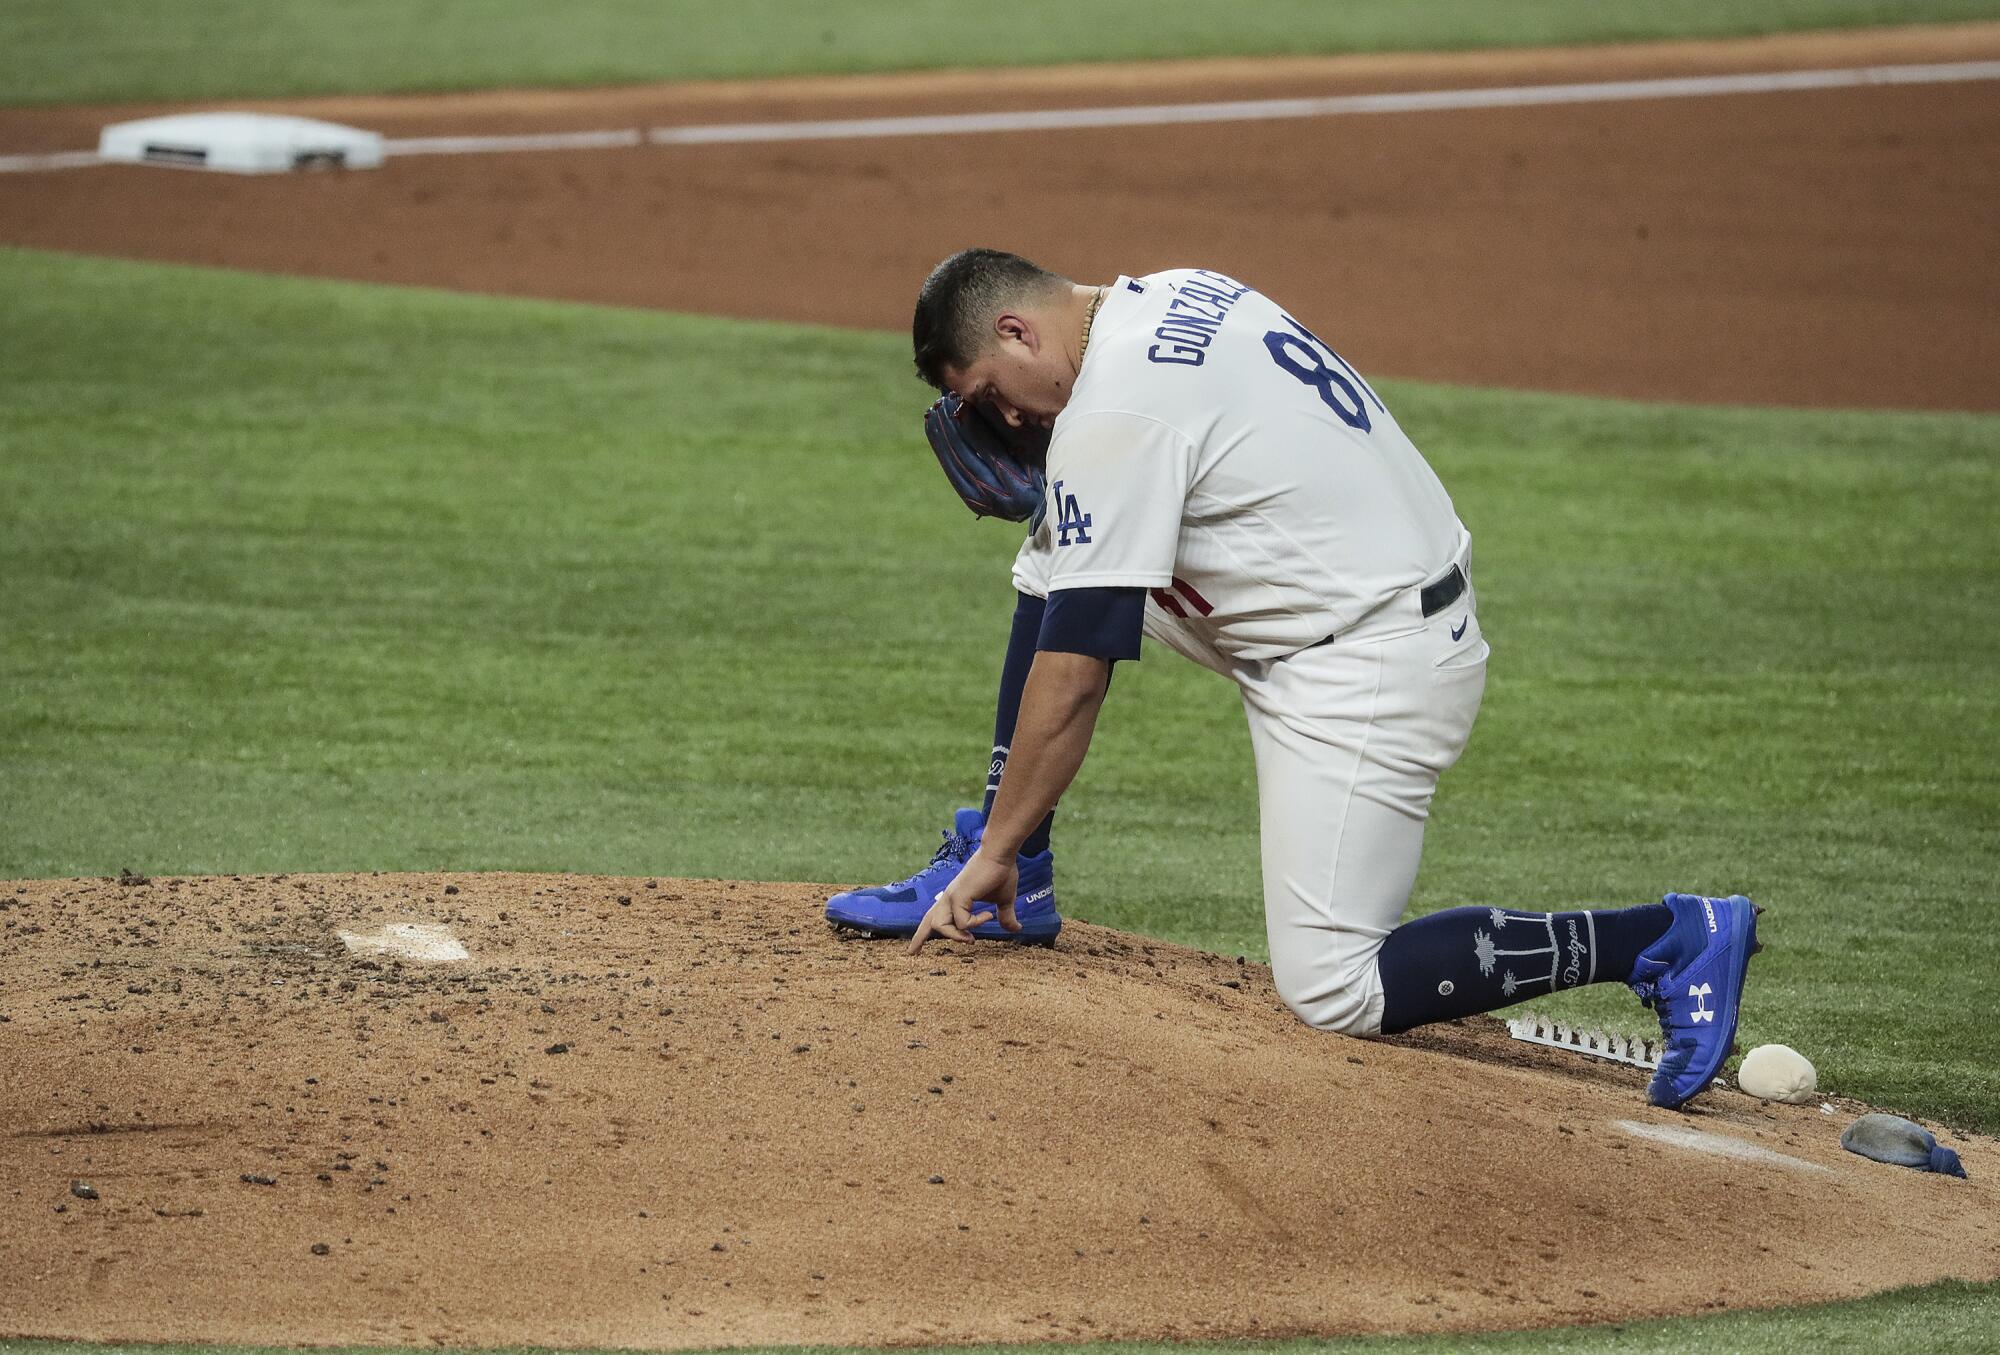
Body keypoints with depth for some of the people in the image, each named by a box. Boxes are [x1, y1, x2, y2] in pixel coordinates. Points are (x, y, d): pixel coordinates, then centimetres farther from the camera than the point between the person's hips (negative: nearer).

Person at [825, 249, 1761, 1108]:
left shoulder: (1112, 413, -20)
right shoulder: (1174, 297, 8)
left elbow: (1072, 675, -19)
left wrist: (994, 850, -12)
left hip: (1368, 674, -10)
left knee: (1332, 993, -11)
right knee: (1052, 563, 14)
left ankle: (1671, 939, -9)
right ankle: (1010, 890, 17)